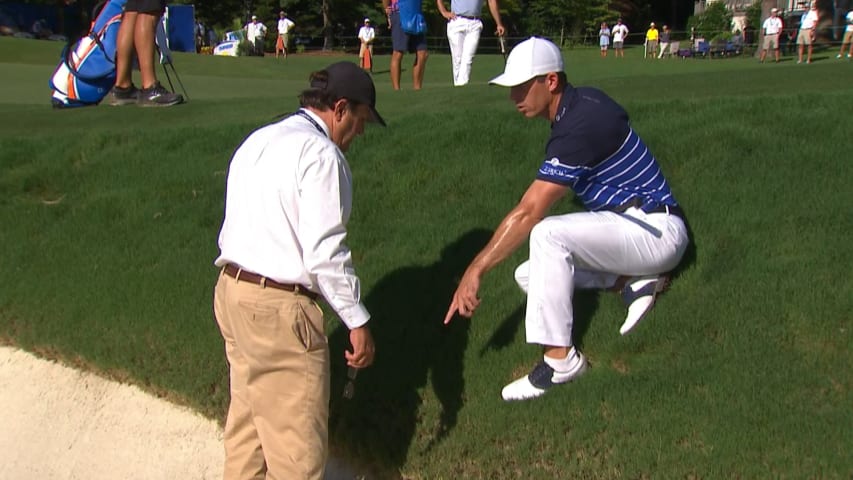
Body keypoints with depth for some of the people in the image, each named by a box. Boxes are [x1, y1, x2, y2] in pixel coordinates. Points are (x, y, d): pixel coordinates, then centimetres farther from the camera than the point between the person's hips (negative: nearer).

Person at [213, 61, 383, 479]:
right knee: (297, 440, 0)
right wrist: (358, 322, -14)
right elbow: (324, 252, -20)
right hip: (278, 308, -10)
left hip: (231, 290, 10)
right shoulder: (319, 152, -15)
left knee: (249, 415, 22)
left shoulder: (256, 141, 13)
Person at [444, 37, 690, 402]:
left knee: (548, 234, -32)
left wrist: (476, 270, -28)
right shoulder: (585, 100, 3)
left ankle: (560, 358, -26)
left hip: (657, 231, -10)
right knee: (529, 276, 7)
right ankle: (634, 281, 2)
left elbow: (528, 214, -29)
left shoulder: (579, 126, -25)